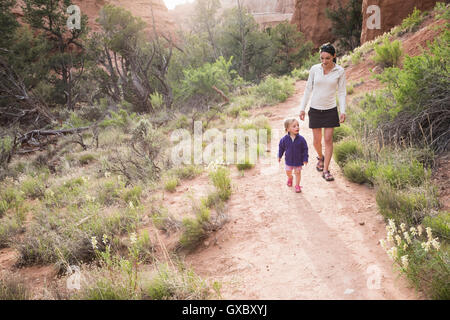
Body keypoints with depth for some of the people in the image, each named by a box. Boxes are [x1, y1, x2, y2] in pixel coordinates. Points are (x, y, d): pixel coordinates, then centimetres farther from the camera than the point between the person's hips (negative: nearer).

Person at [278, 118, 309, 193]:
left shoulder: (301, 139, -19)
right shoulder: (285, 139, -15)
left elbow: (305, 149, -10)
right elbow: (281, 147, 2)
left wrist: (305, 159, -10)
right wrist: (279, 156, 10)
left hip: (298, 160, -2)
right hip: (289, 160, 2)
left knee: (298, 172, 8)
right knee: (288, 172, 18)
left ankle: (297, 185, 26)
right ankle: (290, 178, 52)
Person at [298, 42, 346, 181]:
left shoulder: (340, 71, -6)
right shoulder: (314, 69, -4)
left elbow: (342, 92, -3)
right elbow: (308, 89, 3)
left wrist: (343, 111, -11)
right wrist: (302, 108, 1)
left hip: (330, 110, -1)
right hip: (315, 109, 1)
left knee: (328, 139, -7)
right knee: (316, 141, 8)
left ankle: (325, 170, 1)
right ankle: (320, 157, 40)